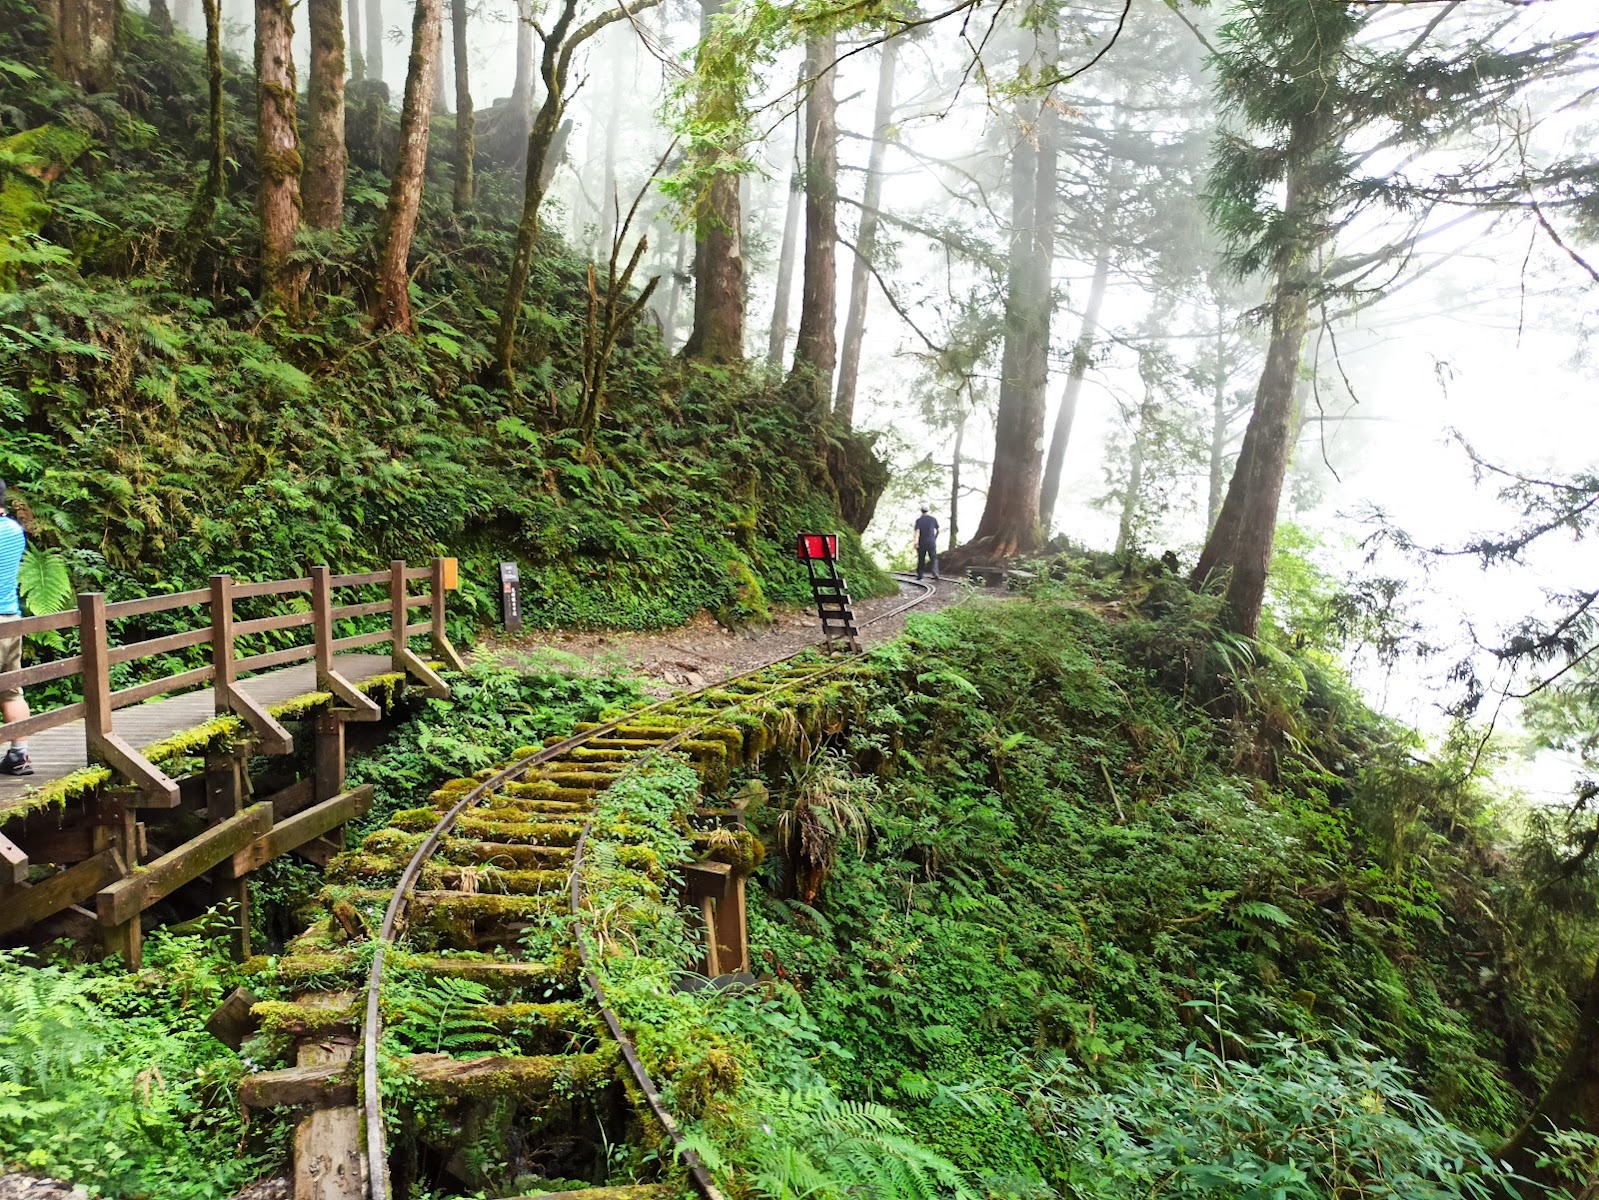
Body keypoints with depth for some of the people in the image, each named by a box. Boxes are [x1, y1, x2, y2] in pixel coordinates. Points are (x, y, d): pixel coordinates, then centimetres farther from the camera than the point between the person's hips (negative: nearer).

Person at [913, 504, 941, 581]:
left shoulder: (919, 520, -4)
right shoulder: (933, 519, 2)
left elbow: (917, 531, -15)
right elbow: (938, 530, 10)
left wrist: (916, 542, -22)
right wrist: (935, 538, 27)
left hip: (922, 543, 0)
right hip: (931, 542, 0)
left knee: (921, 559, 11)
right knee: (934, 558, 0)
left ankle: (919, 574, 18)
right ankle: (935, 573, -21)